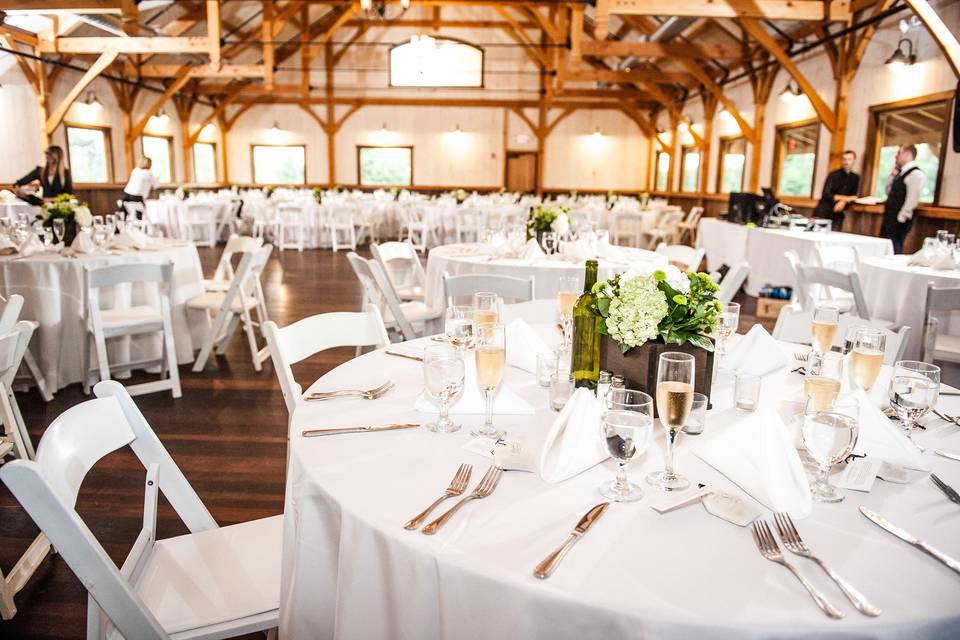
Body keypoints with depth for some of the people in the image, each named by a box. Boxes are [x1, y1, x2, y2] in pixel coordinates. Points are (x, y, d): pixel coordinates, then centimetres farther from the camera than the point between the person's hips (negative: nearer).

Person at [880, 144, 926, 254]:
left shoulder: (916, 174, -12)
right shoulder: (901, 173, 16)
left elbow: (912, 199, -17)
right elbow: (889, 191, 20)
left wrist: (900, 219, -19)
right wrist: (893, 174, 9)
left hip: (899, 220, -9)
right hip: (890, 217, 9)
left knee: (894, 249, -10)